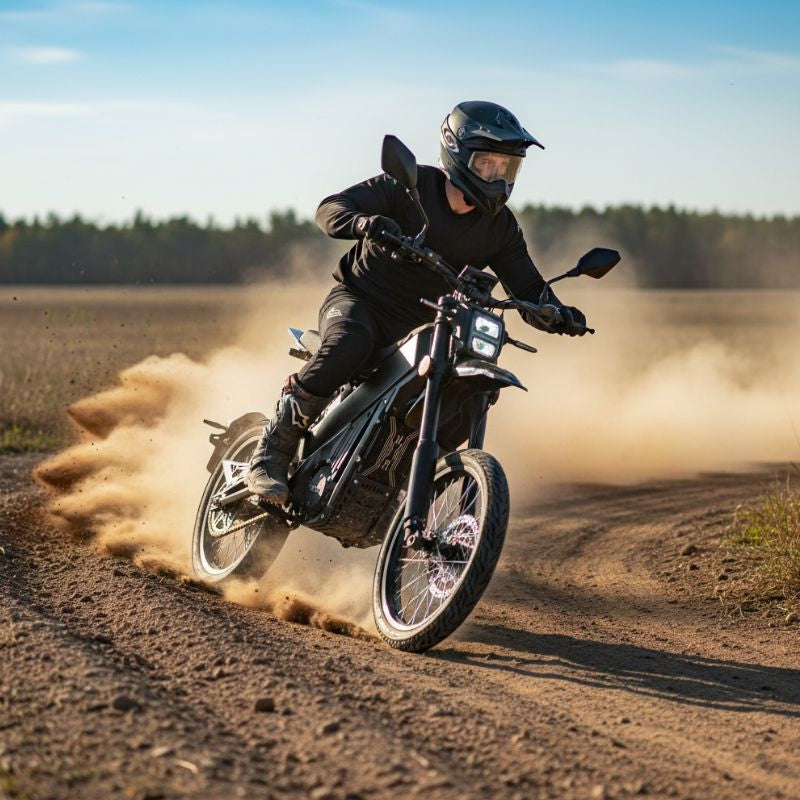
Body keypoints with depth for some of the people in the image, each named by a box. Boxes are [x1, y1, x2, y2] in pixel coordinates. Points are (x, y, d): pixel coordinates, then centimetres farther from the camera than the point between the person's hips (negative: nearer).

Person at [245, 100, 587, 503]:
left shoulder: (499, 227, -1)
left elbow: (528, 288, -1)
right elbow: (330, 208, -17)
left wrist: (559, 314, -24)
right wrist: (363, 222, -40)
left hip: (418, 329, 6)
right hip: (358, 300, -5)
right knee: (348, 346, -36)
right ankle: (270, 454, -28)